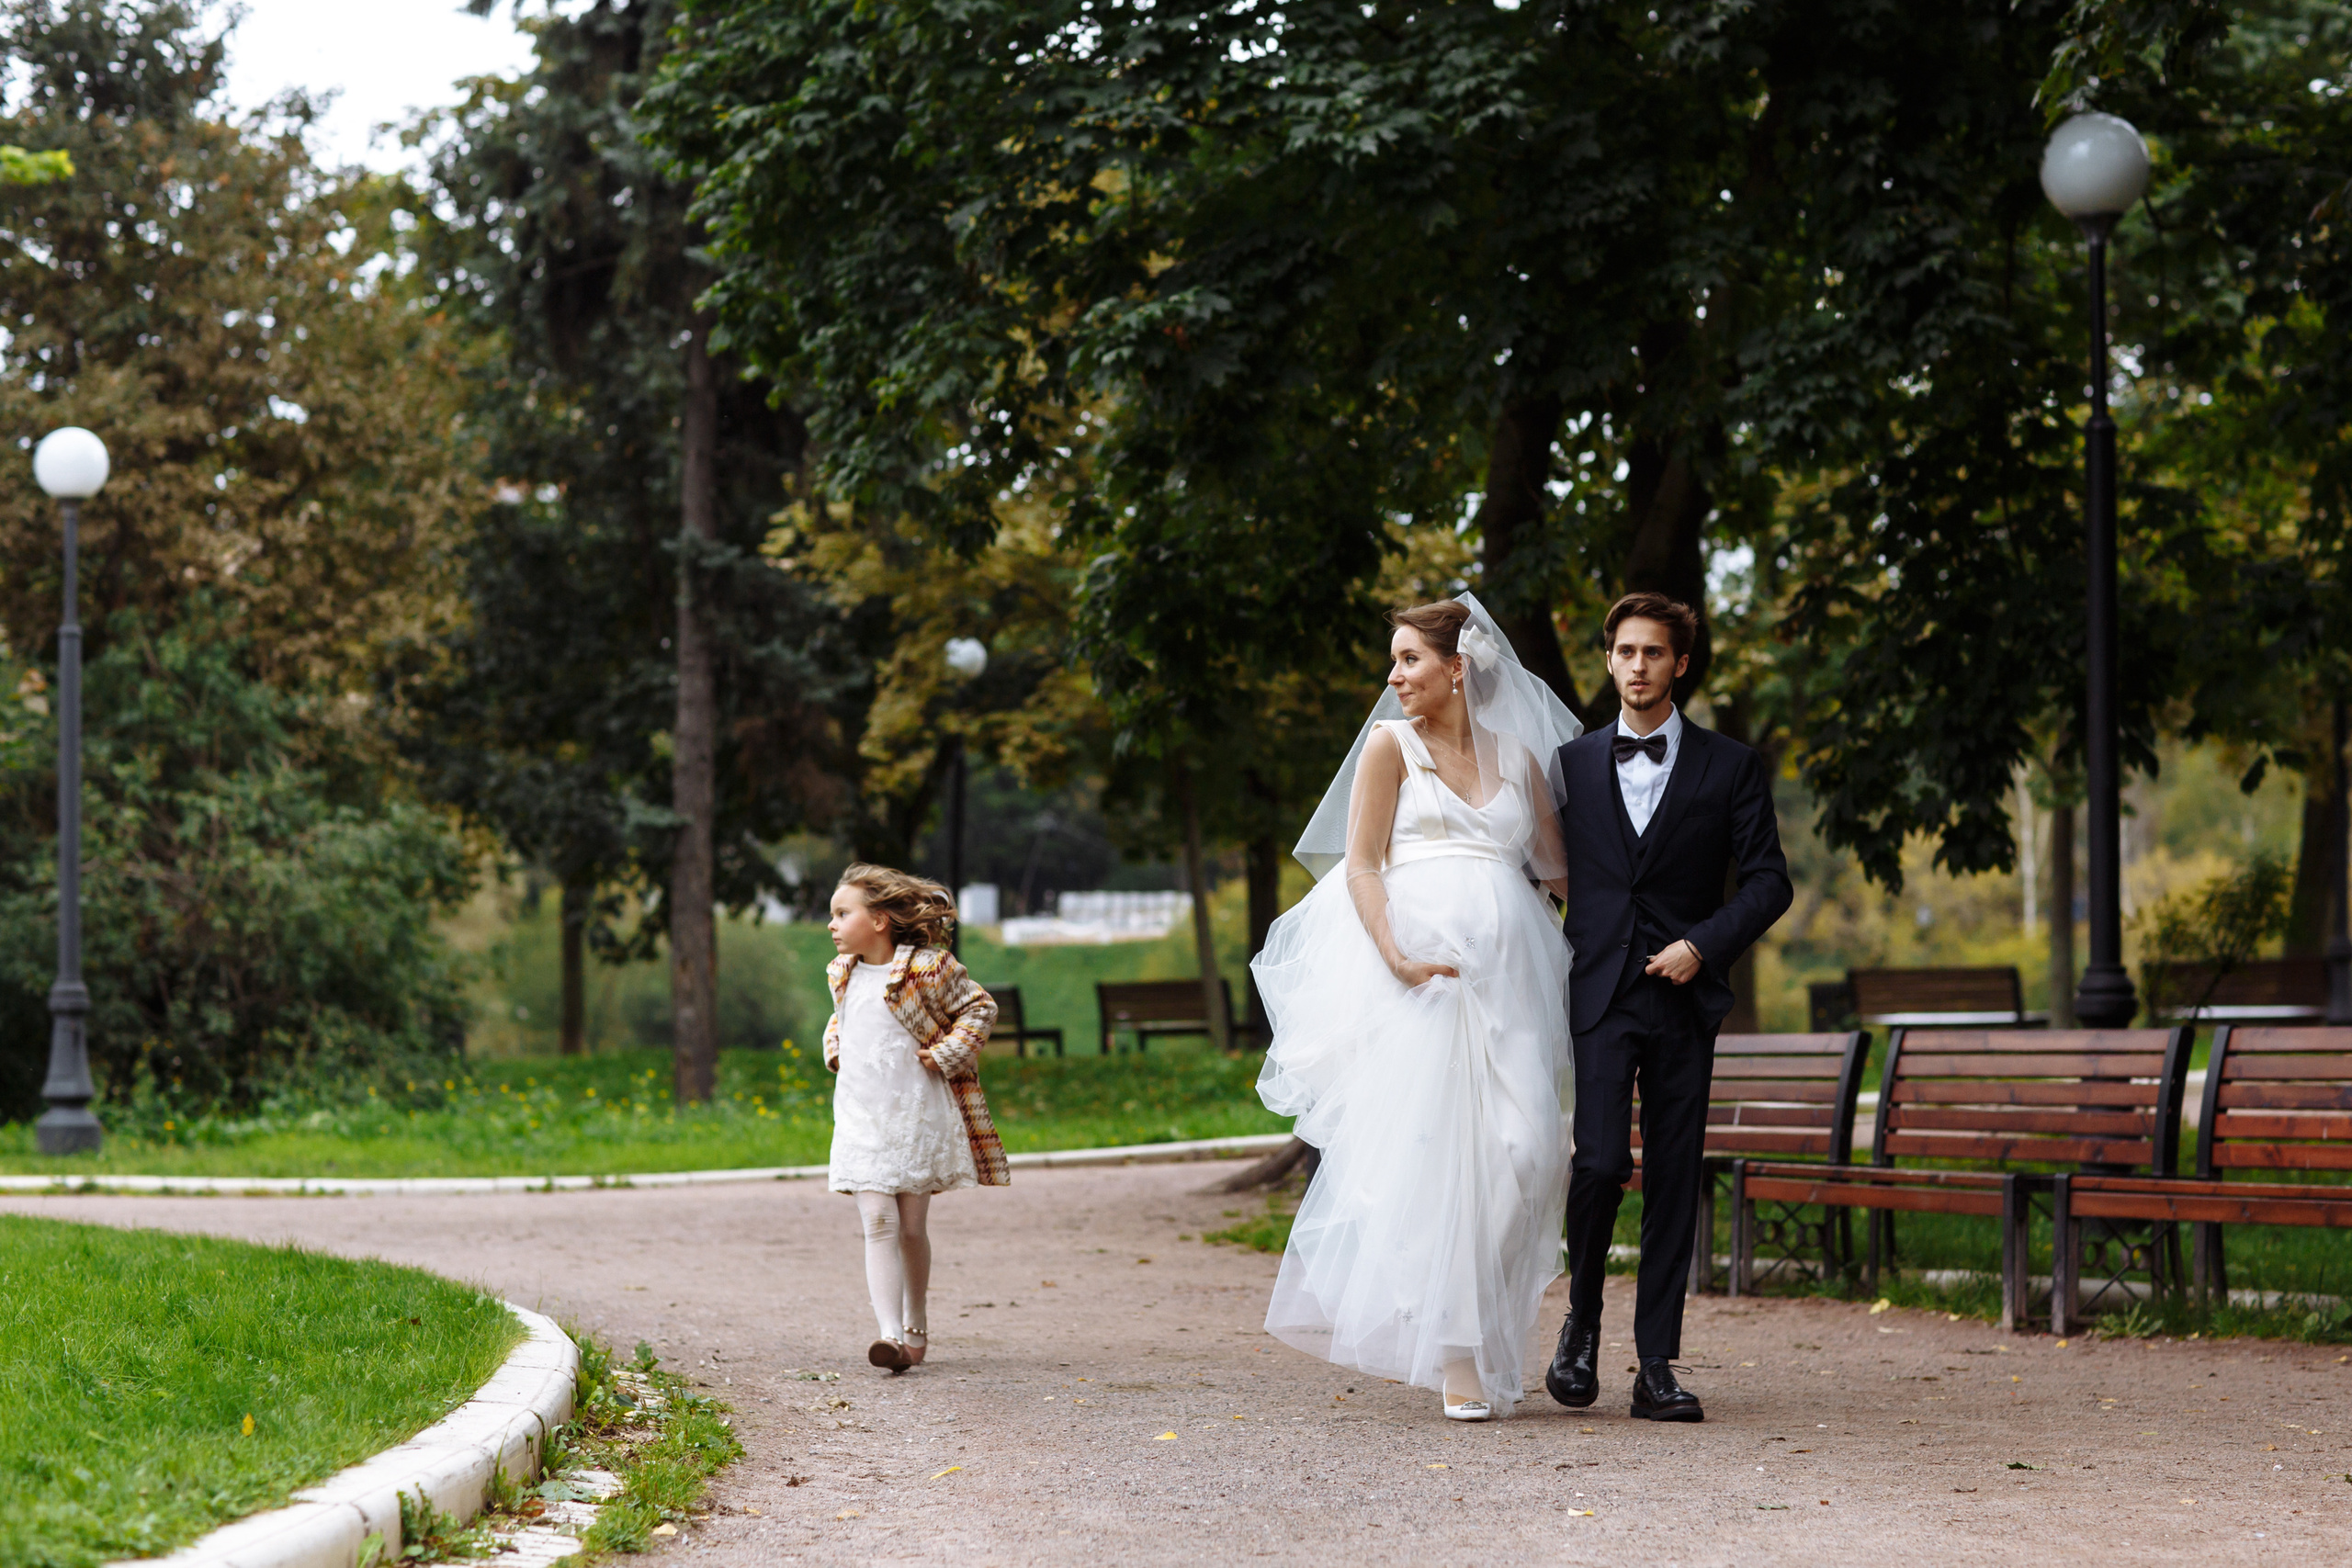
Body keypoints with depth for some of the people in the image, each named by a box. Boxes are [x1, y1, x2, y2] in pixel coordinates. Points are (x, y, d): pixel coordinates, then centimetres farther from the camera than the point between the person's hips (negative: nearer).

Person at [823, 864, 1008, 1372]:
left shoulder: (927, 968, -10)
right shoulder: (842, 973, 8)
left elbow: (980, 1008, -1)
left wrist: (946, 1055, -9)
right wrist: (834, 1050, 11)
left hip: (917, 1115, -3)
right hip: (860, 1118, 3)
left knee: (912, 1226, 5)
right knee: (878, 1222, -11)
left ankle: (915, 1326, 25)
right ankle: (889, 1331, -19)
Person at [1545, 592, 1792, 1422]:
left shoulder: (1728, 767, 6)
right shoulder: (1571, 764, 10)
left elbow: (1768, 881, 3)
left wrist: (1705, 944, -10)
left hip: (1683, 998, 0)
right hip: (1597, 995, 0)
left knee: (1675, 1180, 0)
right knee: (1601, 1160, -15)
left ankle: (1656, 1367, 5)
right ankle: (1581, 1321, 8)